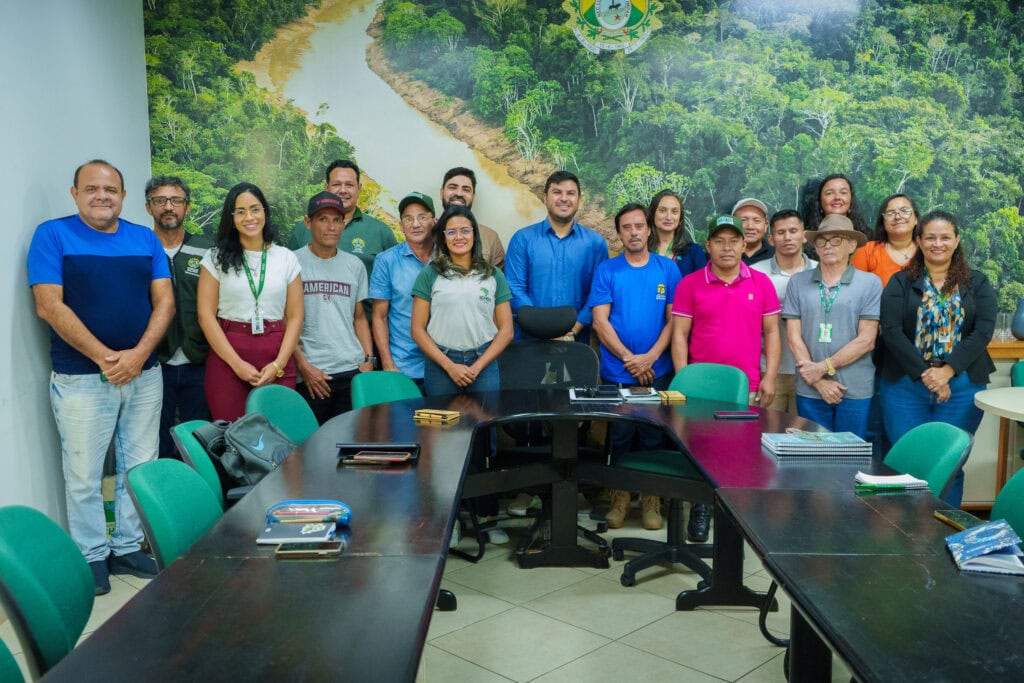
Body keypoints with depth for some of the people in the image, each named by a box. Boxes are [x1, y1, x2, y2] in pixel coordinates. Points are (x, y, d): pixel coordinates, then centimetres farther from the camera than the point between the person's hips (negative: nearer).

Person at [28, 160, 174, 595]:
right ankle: (91, 556, 18)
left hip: (144, 374, 4)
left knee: (141, 467, 9)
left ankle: (128, 547, 23)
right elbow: (49, 306, -10)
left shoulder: (145, 239, 9)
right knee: (84, 473, 3)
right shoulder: (53, 235, -2)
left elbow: (164, 301, 4)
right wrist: (104, 357, -16)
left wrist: (139, 354, -11)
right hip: (81, 377, -4)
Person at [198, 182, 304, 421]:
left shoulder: (286, 258, 8)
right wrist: (237, 364, -10)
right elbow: (206, 315, -1)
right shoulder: (216, 258, 5)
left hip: (277, 363, 1)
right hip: (227, 360, -1)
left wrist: (278, 364, -7)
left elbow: (295, 317, 6)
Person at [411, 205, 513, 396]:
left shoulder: (494, 275, 7)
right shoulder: (429, 275, 3)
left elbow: (506, 330, 5)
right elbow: (418, 330, 0)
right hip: (441, 363, -1)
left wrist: (477, 367, -7)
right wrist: (449, 366, -9)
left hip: (484, 362, 1)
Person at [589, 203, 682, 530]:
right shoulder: (607, 270, 2)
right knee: (619, 437, 7)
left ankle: (651, 498, 19)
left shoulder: (668, 269, 4)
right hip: (616, 372, 0)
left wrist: (650, 357, -12)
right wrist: (629, 359, -12)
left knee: (653, 437, 6)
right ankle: (619, 497, 20)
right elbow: (600, 321, -4)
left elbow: (673, 320, 1)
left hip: (657, 372, 1)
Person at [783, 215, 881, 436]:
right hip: (809, 391, 2)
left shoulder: (870, 283, 1)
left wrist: (823, 367, -9)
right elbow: (794, 337, 1)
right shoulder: (798, 282, 5)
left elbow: (866, 340, -4)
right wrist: (819, 382, -7)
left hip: (856, 391, -1)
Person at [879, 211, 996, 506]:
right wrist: (926, 374, -16)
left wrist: (947, 371, -16)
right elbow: (891, 331, -6)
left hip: (961, 387, 1)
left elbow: (983, 331, -3)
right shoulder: (900, 282, 5)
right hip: (906, 385, -1)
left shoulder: (977, 283, 9)